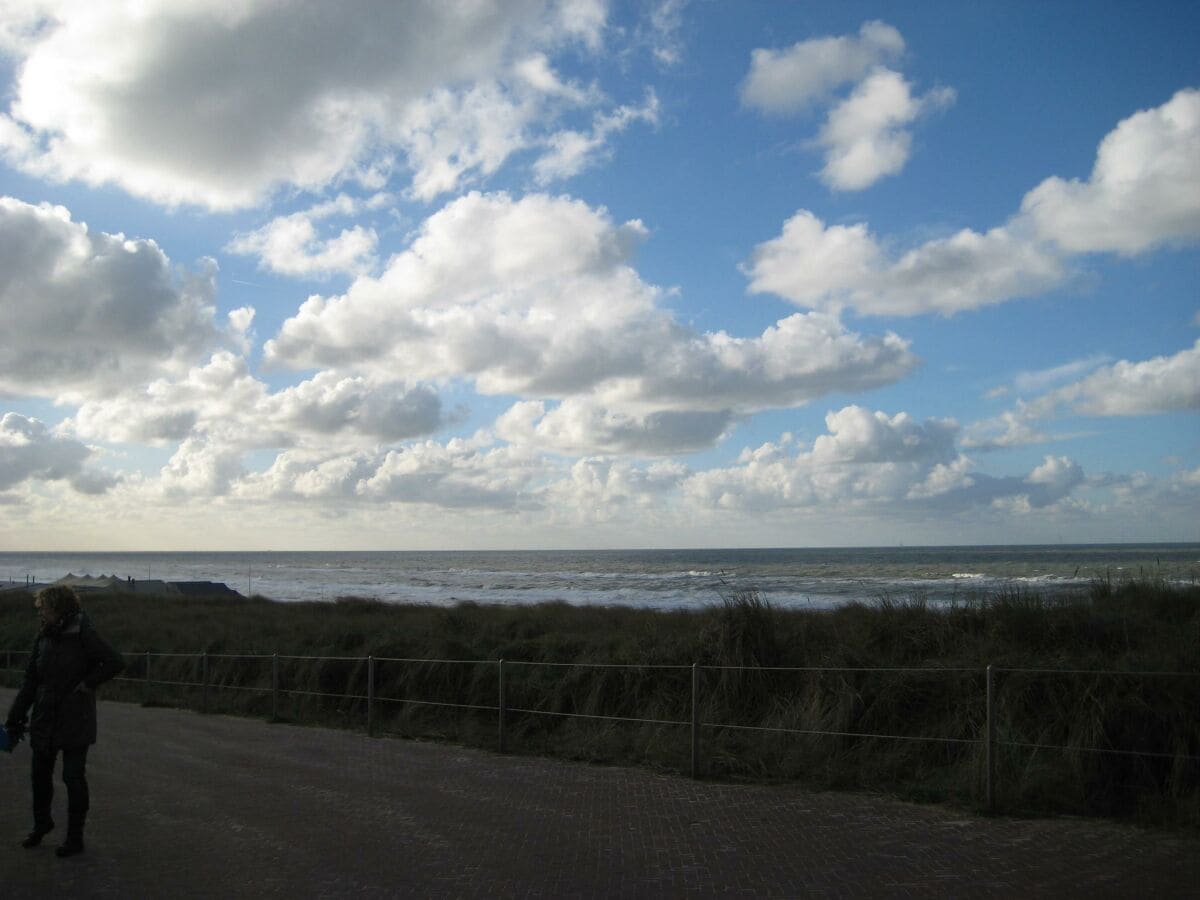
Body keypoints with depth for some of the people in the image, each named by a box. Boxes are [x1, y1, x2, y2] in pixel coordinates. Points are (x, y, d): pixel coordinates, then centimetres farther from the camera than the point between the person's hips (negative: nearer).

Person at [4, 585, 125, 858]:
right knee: (40, 775, 17)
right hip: (44, 720, 6)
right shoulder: (44, 638, 4)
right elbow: (30, 680, 9)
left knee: (73, 777, 1)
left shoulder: (83, 635, -14)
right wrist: (15, 717, 6)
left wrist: (87, 684, -16)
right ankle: (41, 823, 39)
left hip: (75, 721, -6)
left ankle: (75, 837, 12)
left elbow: (115, 662, -19)